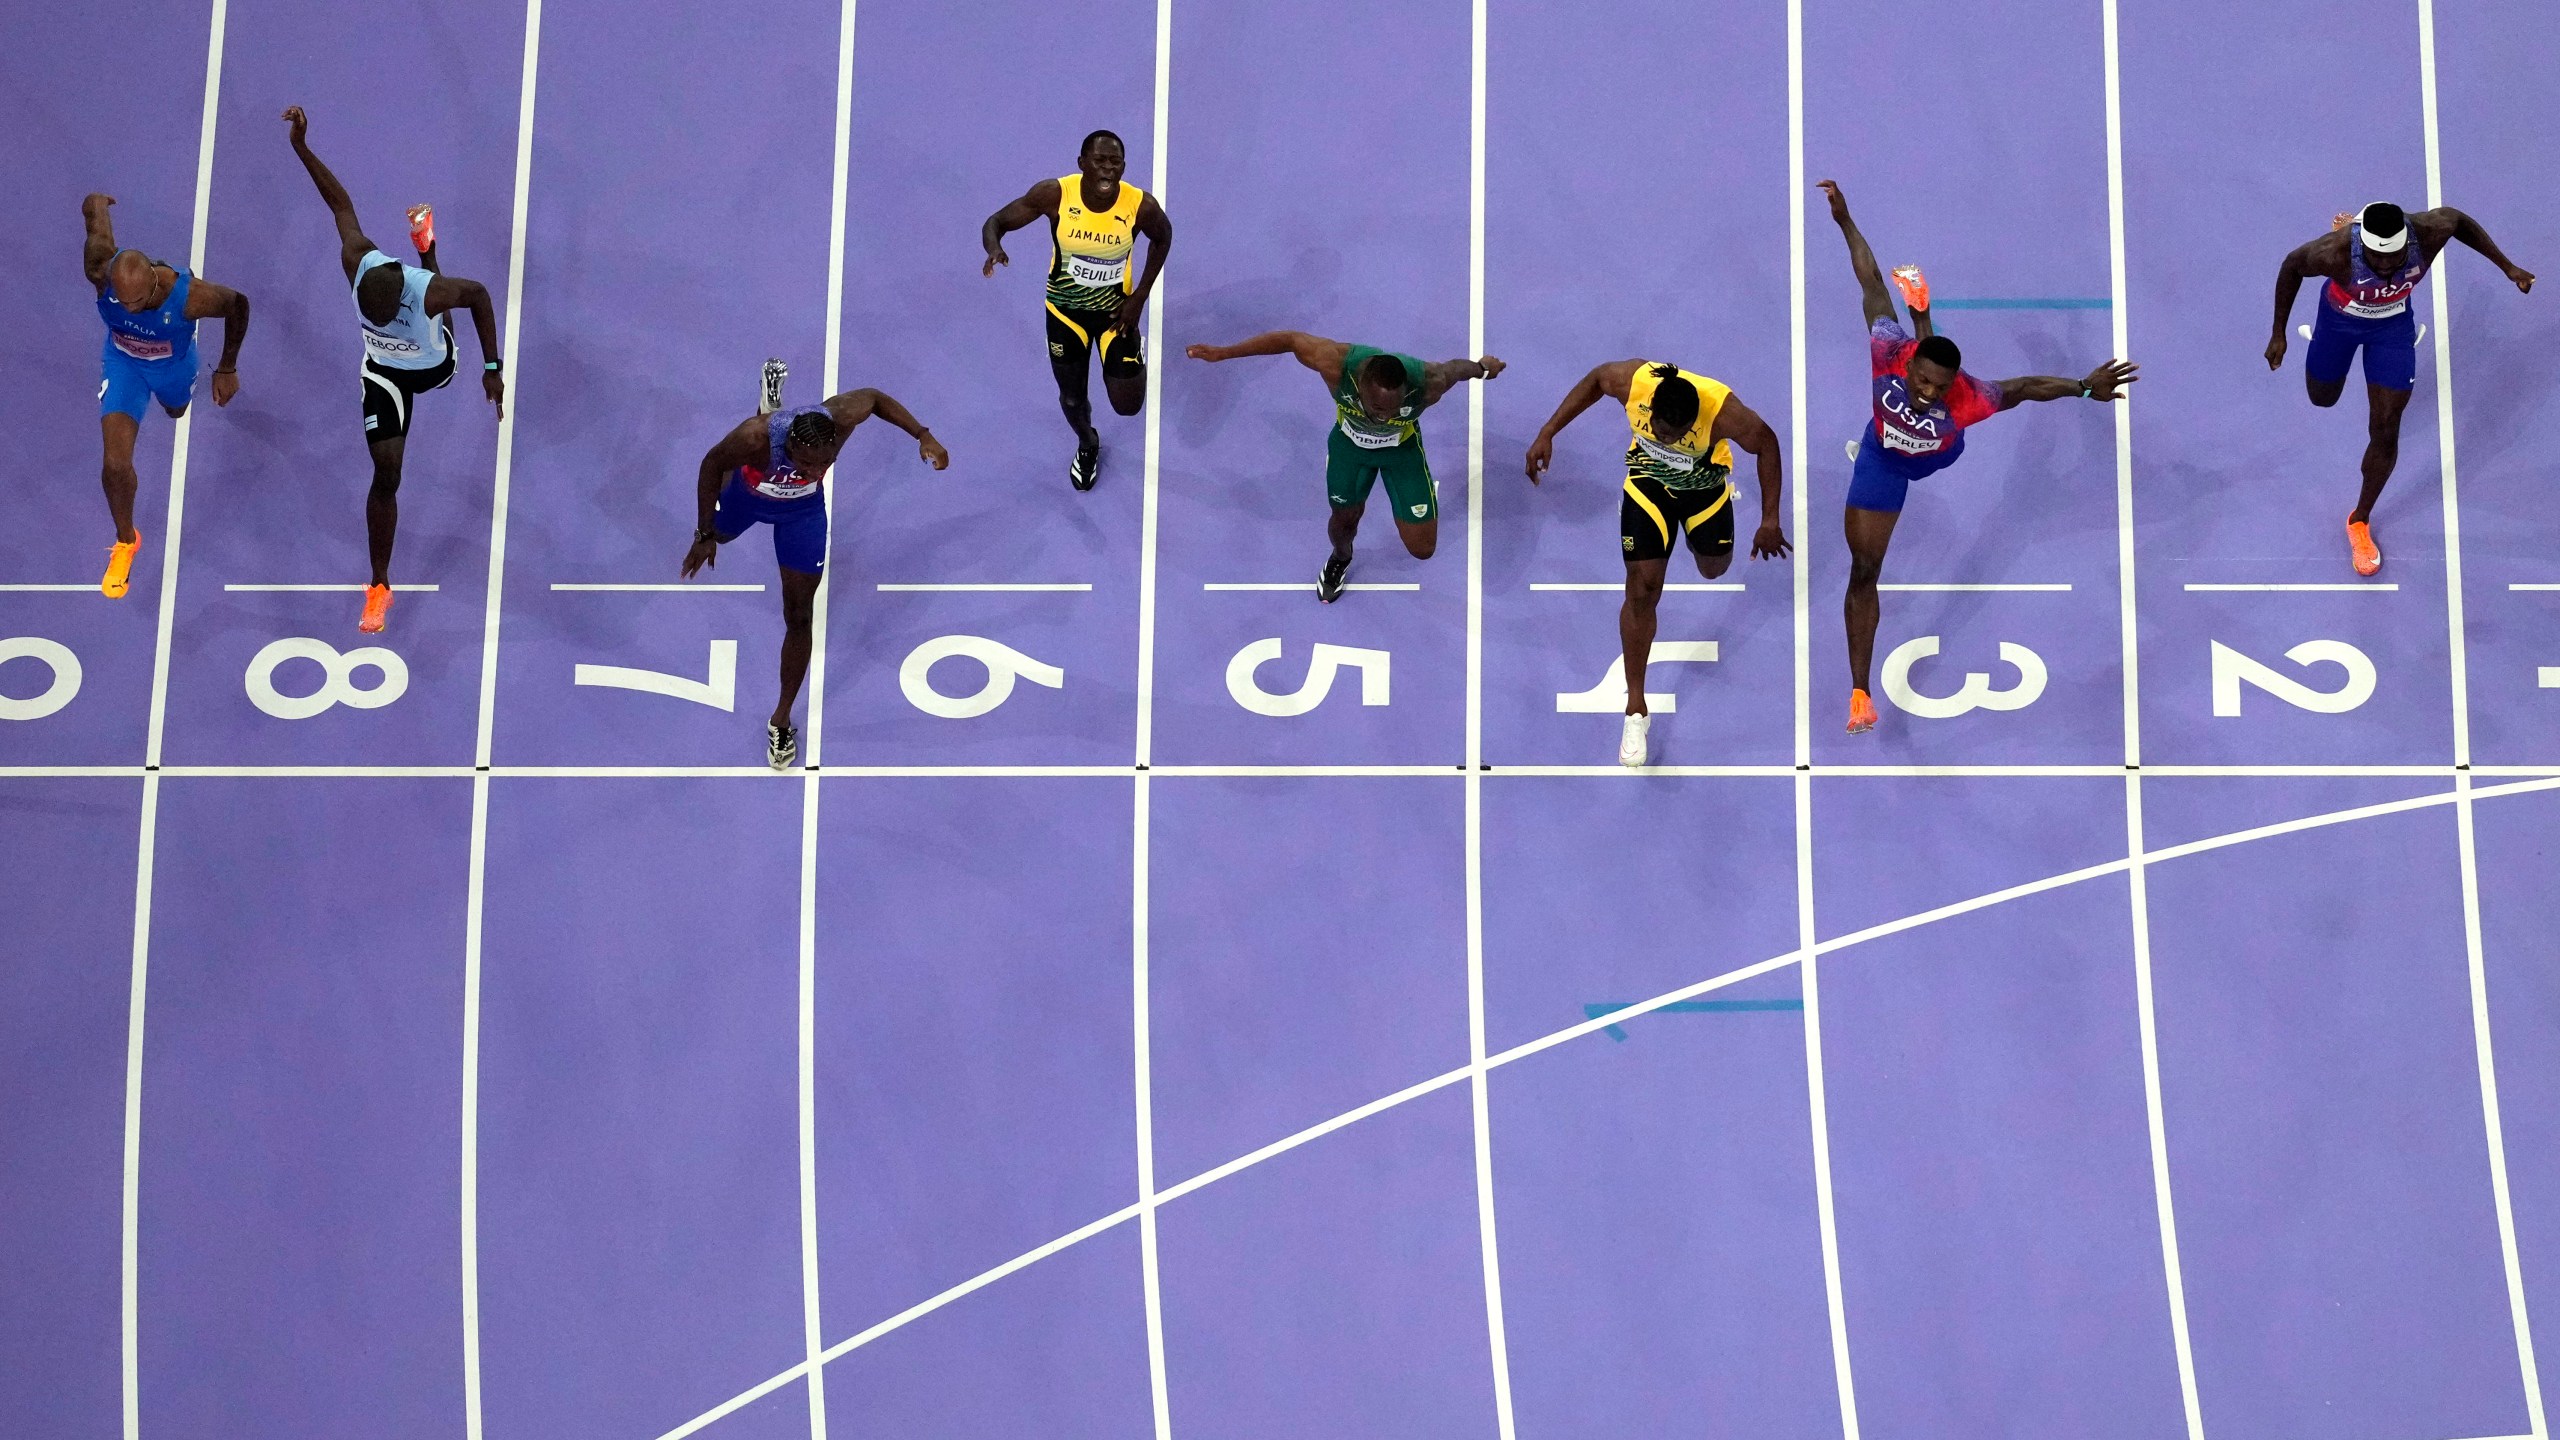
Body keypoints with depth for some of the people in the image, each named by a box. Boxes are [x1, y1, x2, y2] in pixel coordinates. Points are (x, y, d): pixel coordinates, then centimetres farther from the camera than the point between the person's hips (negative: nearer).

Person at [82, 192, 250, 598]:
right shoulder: (101, 271, -40)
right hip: (123, 362, 0)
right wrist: (97, 204, 5)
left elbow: (238, 305, -21)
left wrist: (228, 368, -9)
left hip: (173, 364, 0)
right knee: (116, 464, -11)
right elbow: (95, 206, -22)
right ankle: (125, 542, 17)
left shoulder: (189, 295, -44)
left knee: (177, 411, 35)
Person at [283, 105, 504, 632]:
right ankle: (379, 587, 6)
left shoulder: (429, 290, -44)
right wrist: (302, 148, -24)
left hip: (434, 366, 0)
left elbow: (479, 295, -23)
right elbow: (341, 204, -22)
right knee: (386, 475, -6)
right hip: (384, 374, 0)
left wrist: (493, 367, -21)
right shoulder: (358, 263, -37)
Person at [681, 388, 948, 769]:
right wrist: (703, 535, -18)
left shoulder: (841, 418, -41)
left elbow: (874, 398, -16)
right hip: (749, 493, -1)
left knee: (799, 618, 5)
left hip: (803, 508, 1)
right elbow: (712, 464, -23)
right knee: (717, 537, 36)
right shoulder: (755, 438, -46)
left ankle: (782, 719, 22)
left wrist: (923, 434, -21)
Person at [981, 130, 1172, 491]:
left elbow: (1162, 238, -3)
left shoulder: (1141, 206, -27)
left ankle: (1136, 353, 37)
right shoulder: (1054, 194, -28)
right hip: (1065, 308, 0)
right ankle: (1087, 445, 53)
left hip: (1115, 309, 0)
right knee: (1072, 397, 16)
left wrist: (1140, 296, -6)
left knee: (1128, 405, 1)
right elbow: (996, 222, -17)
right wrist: (994, 250, -41)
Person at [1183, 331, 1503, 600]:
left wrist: (1481, 368, 7)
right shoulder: (1336, 365, -43)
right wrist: (1223, 353, -16)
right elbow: (1290, 339, -24)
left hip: (1402, 448, -1)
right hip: (1349, 442, 1)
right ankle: (1340, 559, 60)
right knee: (1345, 518, 21)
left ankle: (1427, 496, 37)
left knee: (1422, 549, 1)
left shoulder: (1427, 385, -43)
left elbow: (1455, 368, -18)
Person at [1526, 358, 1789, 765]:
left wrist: (1770, 521, -17)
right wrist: (1548, 433, -13)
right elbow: (1594, 380, -12)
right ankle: (1636, 711, 8)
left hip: (1705, 484, 0)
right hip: (1649, 483, 0)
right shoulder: (1632, 381, -36)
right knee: (1642, 590, -4)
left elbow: (1766, 444, -19)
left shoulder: (1724, 412, -40)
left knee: (1714, 568, 24)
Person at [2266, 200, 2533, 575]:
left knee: (2385, 431, 1)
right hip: (2340, 316, -1)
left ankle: (2360, 522, 26)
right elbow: (2291, 266, -21)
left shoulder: (2429, 233, -38)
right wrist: (2278, 334, -13)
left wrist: (2507, 266, -10)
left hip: (2392, 323, 1)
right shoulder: (2337, 251, -43)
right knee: (2323, 398, 26)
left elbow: (2458, 219, -12)